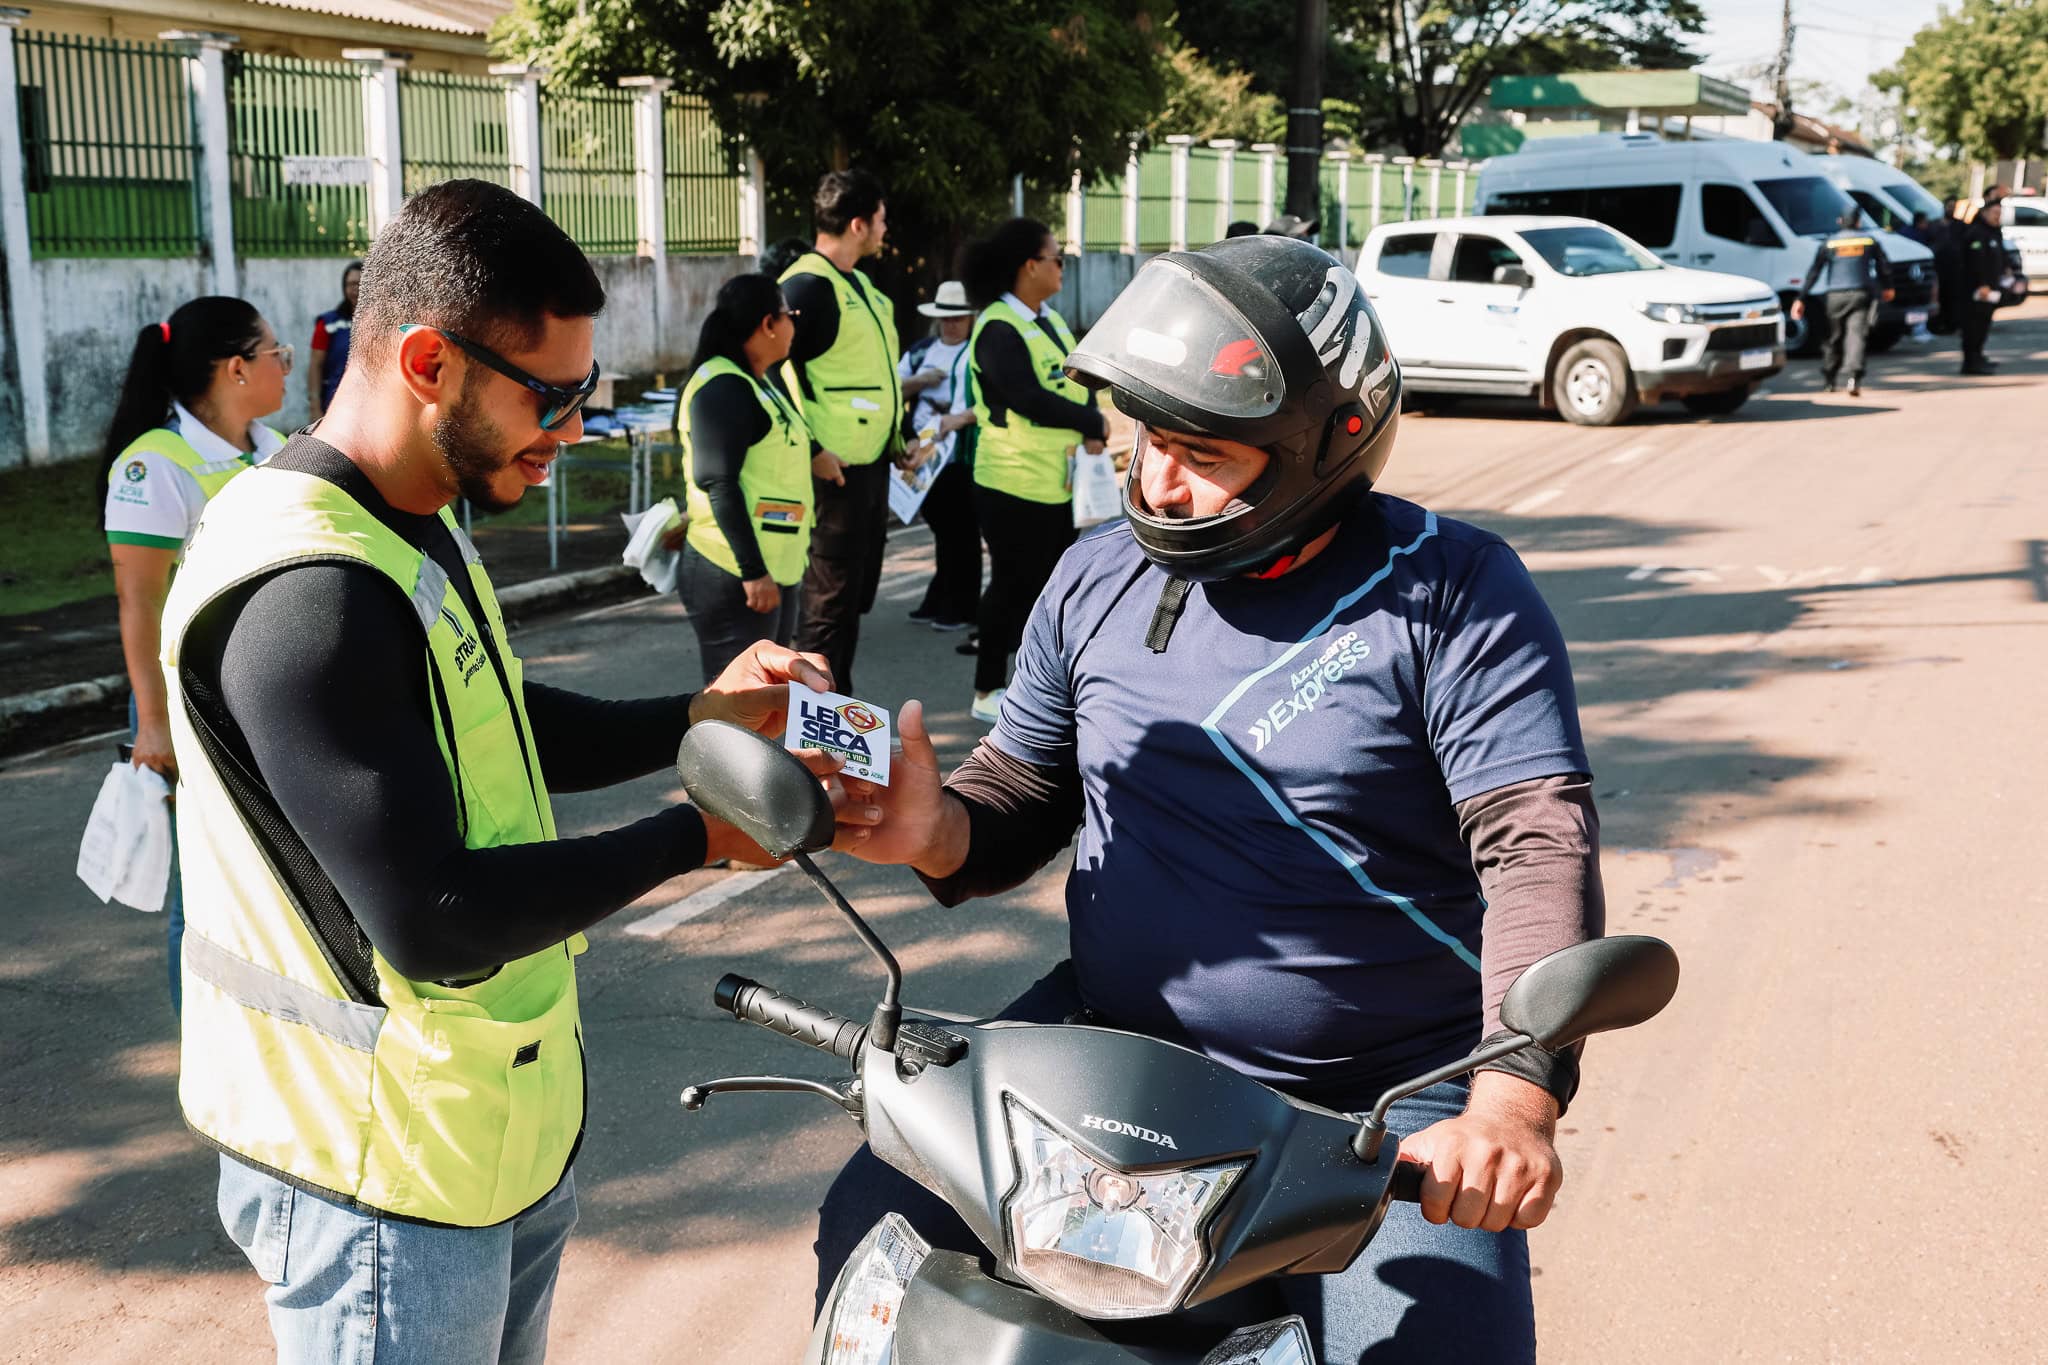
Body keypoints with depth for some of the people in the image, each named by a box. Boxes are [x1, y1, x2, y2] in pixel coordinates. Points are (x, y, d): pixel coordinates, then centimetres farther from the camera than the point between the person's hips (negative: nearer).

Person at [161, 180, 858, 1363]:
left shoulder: (416, 534, 6)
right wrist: (693, 837, -18)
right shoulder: (303, 594, -27)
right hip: (387, 1181, -9)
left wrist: (700, 718, 4)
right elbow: (436, 922, -28)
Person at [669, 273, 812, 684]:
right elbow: (719, 485, -21)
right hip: (734, 576, -10)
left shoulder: (761, 382, 15)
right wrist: (752, 570, -24)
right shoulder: (723, 387, -15)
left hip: (775, 568, 10)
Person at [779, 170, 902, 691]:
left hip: (871, 464, 10)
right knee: (830, 601, -3)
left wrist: (895, 441, 17)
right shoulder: (808, 285, -15)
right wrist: (811, 450, -23)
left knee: (856, 593, 16)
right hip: (835, 469, -9)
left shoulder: (858, 284, 16)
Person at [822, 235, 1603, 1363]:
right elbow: (1021, 798, 12)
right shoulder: (1099, 578, 6)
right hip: (1113, 1048, 4)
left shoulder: (1451, 592, -8)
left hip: (1388, 1103, -3)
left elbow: (1541, 842, -16)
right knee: (875, 1231, -8)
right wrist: (932, 832, -13)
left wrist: (1516, 1093, -31)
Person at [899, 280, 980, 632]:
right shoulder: (921, 350, 15)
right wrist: (921, 381, -4)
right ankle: (940, 601, 22)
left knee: (961, 531, -1)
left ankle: (961, 608, 7)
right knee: (939, 527, 13)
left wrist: (961, 418, -25)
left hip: (963, 458, -5)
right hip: (924, 454, 6)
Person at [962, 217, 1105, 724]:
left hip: (1056, 480, 9)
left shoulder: (1051, 321, 13)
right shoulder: (998, 329, -16)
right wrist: (1092, 425, -16)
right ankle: (987, 692, 10)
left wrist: (1091, 425, -10)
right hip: (1013, 480, -9)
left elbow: (1078, 379, 11)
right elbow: (1027, 399, -25)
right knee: (1013, 585, -1)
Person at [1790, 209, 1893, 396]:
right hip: (1860, 295, -1)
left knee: (1835, 337, 13)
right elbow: (1884, 266, 10)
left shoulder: (1829, 244, 4)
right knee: (1857, 334, -9)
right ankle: (1855, 375, -29)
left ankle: (1829, 379, 20)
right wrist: (1887, 287, 28)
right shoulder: (1869, 240, 6)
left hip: (1835, 296, 1)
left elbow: (1813, 273, 0)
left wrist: (1801, 299, -1)